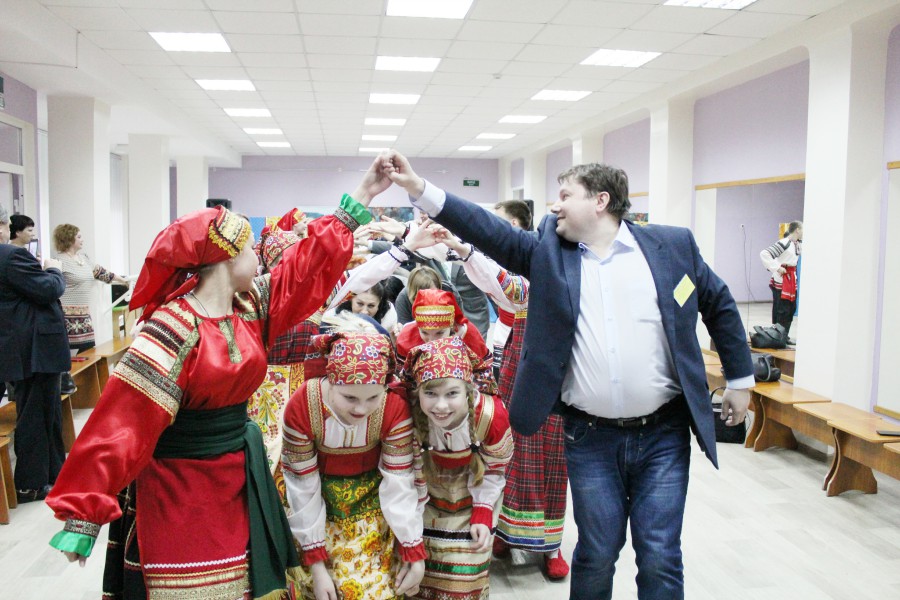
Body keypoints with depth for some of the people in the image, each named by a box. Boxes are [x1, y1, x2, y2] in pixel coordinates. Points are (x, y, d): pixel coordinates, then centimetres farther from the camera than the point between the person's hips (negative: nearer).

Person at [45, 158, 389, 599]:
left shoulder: (251, 306, 1)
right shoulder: (172, 330, -21)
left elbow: (311, 262, 6)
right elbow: (123, 420, -23)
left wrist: (360, 198, 8)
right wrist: (84, 512, -24)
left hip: (240, 477, 7)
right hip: (179, 493, -7)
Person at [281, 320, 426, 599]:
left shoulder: (395, 408, -24)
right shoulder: (301, 408, -26)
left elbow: (399, 481, -16)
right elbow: (303, 488, -18)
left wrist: (414, 552, -16)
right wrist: (317, 563, -16)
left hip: (371, 500, 0)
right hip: (320, 504, 0)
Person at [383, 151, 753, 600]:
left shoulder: (672, 245, 1)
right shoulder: (548, 251, 3)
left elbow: (720, 306, 11)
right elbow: (490, 231, -6)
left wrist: (740, 381, 14)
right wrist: (419, 189, -15)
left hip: (663, 433, 0)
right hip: (590, 439, 1)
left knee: (660, 559, 6)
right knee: (596, 554, 11)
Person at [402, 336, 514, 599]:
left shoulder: (493, 416, -33)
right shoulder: (410, 415, -33)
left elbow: (493, 471, -12)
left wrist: (482, 515, -12)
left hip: (473, 497, -1)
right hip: (427, 496, 1)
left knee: (465, 568, 3)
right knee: (418, 567, 11)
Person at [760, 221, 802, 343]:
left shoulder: (797, 244, 10)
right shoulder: (783, 243, -18)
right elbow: (764, 254, -25)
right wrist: (777, 268, -22)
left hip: (792, 280, 9)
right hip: (781, 281, -9)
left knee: (791, 309, 13)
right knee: (781, 311, -6)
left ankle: (784, 336, 22)